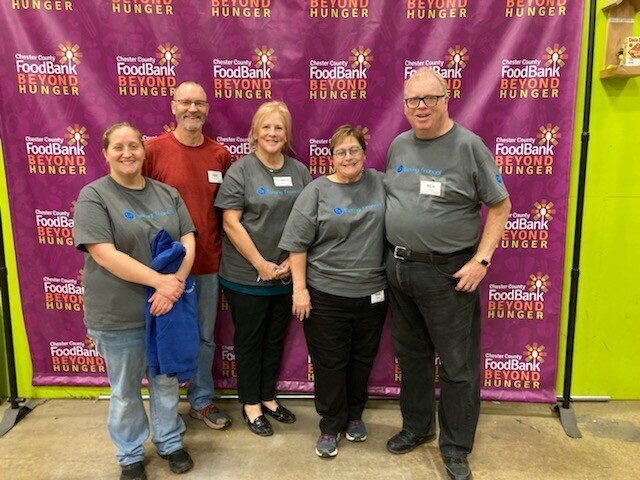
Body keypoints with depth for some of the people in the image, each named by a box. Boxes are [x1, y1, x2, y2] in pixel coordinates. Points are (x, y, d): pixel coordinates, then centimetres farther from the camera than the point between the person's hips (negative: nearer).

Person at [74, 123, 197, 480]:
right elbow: (105, 254, -19)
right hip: (119, 315, -3)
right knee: (125, 389, 13)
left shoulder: (168, 193, 5)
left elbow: (188, 240, 0)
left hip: (168, 305, 4)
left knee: (167, 380, 18)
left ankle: (170, 442, 39)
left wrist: (176, 283, -17)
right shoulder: (94, 195, -9)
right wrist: (160, 280, -23)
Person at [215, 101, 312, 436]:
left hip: (286, 276, 5)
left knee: (275, 338, 16)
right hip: (246, 277, -4)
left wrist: (292, 260, -4)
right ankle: (250, 405, 26)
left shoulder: (299, 172, 6)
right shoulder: (240, 171, -7)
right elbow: (231, 223, -13)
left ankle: (268, 398, 34)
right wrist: (261, 264, -14)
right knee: (249, 340, 10)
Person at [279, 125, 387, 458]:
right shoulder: (317, 191, -4)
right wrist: (299, 288, -10)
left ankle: (354, 416, 38)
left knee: (362, 359, 16)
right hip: (326, 295, -3)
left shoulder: (380, 183, 4)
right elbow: (297, 242, -6)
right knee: (330, 363, 8)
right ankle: (330, 426, 27)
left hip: (372, 293, 3)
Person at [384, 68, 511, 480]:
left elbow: (501, 206, -7)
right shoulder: (399, 145, 7)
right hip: (399, 267, 6)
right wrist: (392, 253, 10)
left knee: (458, 365, 7)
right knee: (411, 355, 19)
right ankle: (417, 426, 39)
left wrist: (481, 260, -14)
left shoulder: (468, 145, -10)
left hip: (447, 273, -5)